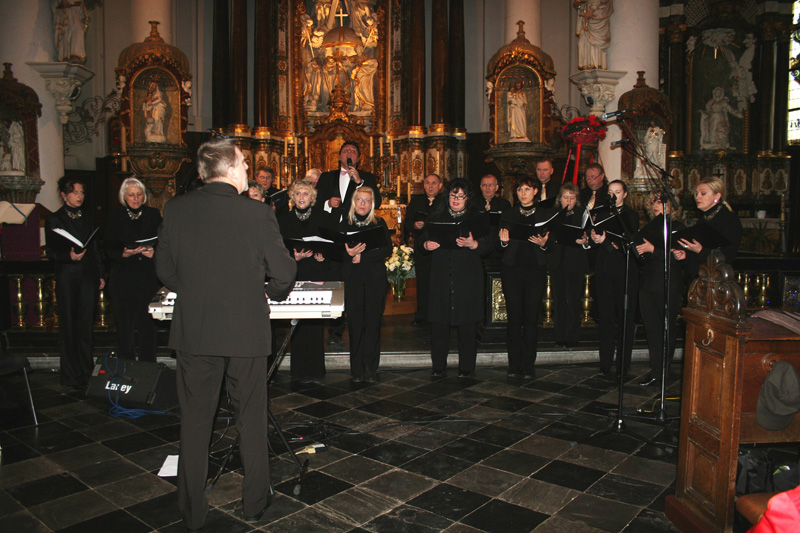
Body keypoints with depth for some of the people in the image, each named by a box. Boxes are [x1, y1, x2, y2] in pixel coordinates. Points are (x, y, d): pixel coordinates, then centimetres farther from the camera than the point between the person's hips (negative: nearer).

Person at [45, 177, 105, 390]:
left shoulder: (88, 216, 12)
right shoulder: (54, 220, 0)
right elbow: (50, 251, -1)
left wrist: (100, 274, 11)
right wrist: (69, 256, -21)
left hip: (88, 276, 3)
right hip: (67, 277, -3)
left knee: (86, 324, 5)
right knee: (69, 326, 1)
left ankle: (86, 371, 16)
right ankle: (72, 376, 9)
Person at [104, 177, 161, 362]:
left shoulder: (153, 214, 10)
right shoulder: (115, 217, 8)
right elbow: (109, 249, 3)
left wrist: (153, 251, -13)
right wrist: (124, 253, -17)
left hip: (148, 277, 0)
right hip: (123, 279, 0)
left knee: (148, 324, 0)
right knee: (125, 324, 2)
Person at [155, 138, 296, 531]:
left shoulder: (176, 209, -4)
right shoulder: (257, 213, -13)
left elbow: (165, 270, 4)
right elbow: (284, 274, -9)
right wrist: (272, 295, 13)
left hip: (192, 332, 2)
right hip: (245, 332, -2)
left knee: (195, 421, 14)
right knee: (251, 419, 14)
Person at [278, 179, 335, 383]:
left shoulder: (323, 218, 8)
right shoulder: (283, 219, 8)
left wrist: (324, 256, -11)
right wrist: (294, 257, -13)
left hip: (319, 276, 0)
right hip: (295, 277, 0)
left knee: (316, 322, -1)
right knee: (298, 323, -1)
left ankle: (315, 370, 9)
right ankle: (301, 371, 10)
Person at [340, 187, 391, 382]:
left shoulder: (379, 223, 7)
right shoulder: (345, 224, 9)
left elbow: (387, 250, -2)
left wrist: (363, 256, -12)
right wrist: (349, 253, -17)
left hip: (375, 279, 0)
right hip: (353, 279, 0)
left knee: (373, 324, 0)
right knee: (355, 324, 0)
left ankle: (371, 369, 9)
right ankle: (357, 370, 11)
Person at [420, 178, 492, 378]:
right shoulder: (437, 217, 14)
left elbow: (487, 245, -4)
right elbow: (422, 238, 9)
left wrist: (472, 244, -24)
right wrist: (426, 245, -14)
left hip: (468, 277, -2)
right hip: (441, 277, 2)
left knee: (467, 323, 2)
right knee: (438, 322, 3)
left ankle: (466, 366, 16)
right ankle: (438, 365, 16)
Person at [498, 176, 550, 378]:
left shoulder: (544, 215, 8)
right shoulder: (508, 214, 9)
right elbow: (500, 247, 7)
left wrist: (543, 243, -14)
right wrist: (504, 242, -15)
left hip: (536, 270, 0)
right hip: (512, 270, 0)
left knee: (531, 317, 1)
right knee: (514, 317, -1)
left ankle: (528, 365, 11)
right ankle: (514, 365, 9)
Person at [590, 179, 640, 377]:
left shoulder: (631, 215, 4)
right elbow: (596, 239, 5)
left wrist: (606, 241, -24)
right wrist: (594, 238, -18)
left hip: (625, 271, -2)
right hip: (604, 271, 2)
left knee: (625, 318, -1)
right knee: (605, 318, 3)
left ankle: (622, 366, 7)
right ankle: (605, 364, 11)